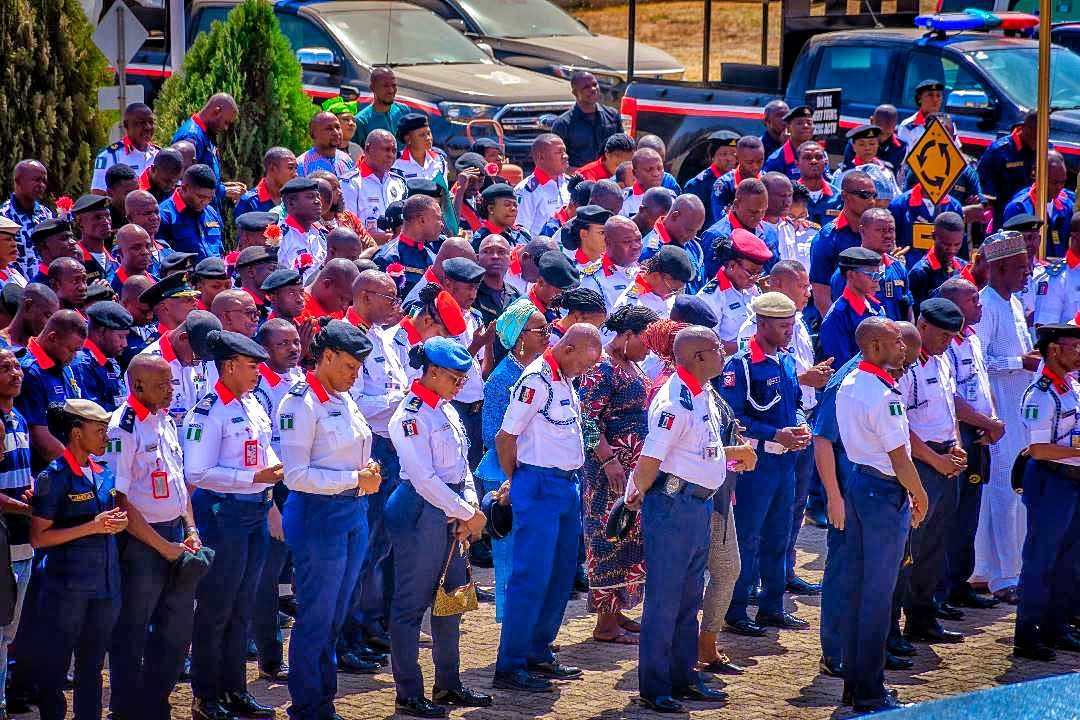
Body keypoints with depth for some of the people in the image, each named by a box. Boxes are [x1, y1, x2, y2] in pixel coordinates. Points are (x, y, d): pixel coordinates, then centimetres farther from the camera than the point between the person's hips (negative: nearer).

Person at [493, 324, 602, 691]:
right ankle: (509, 667, -5)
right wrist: (515, 482, 0)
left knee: (562, 574, 13)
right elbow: (505, 437, -14)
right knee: (532, 577, -8)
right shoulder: (536, 380, -16)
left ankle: (538, 653, 24)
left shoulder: (566, 380, 12)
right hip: (539, 486, -9)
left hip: (567, 486, 9)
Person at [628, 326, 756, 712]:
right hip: (672, 505, -10)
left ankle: (683, 679, 28)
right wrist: (637, 495, -14)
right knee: (664, 598, -3)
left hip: (700, 506, 10)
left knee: (689, 598, 17)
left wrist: (733, 453, 21)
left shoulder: (704, 395, 11)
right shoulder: (675, 402, -20)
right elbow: (651, 459, -22)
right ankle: (654, 687, 4)